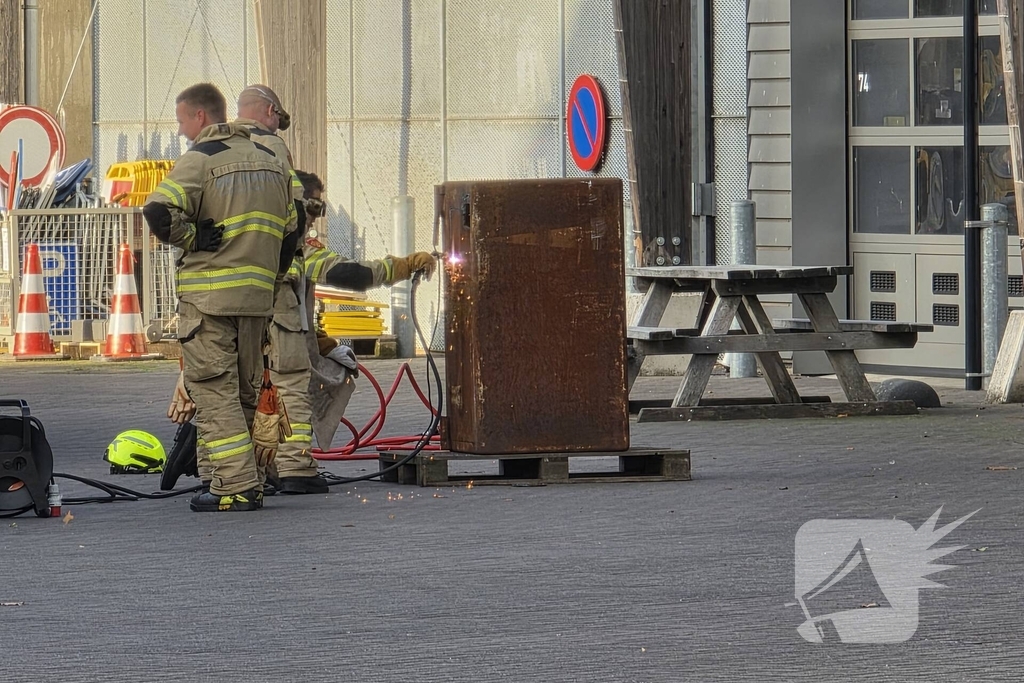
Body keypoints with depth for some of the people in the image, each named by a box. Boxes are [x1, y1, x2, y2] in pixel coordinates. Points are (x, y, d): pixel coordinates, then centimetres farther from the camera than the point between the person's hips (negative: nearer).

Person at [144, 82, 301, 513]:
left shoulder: (200, 160, -9)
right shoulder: (270, 161, 14)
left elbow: (159, 213, -22)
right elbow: (291, 230, 19)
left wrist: (193, 239, -7)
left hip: (207, 294, -7)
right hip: (257, 296, 7)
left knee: (214, 391, -5)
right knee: (244, 392, 14)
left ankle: (237, 486, -12)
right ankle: (237, 479, 16)